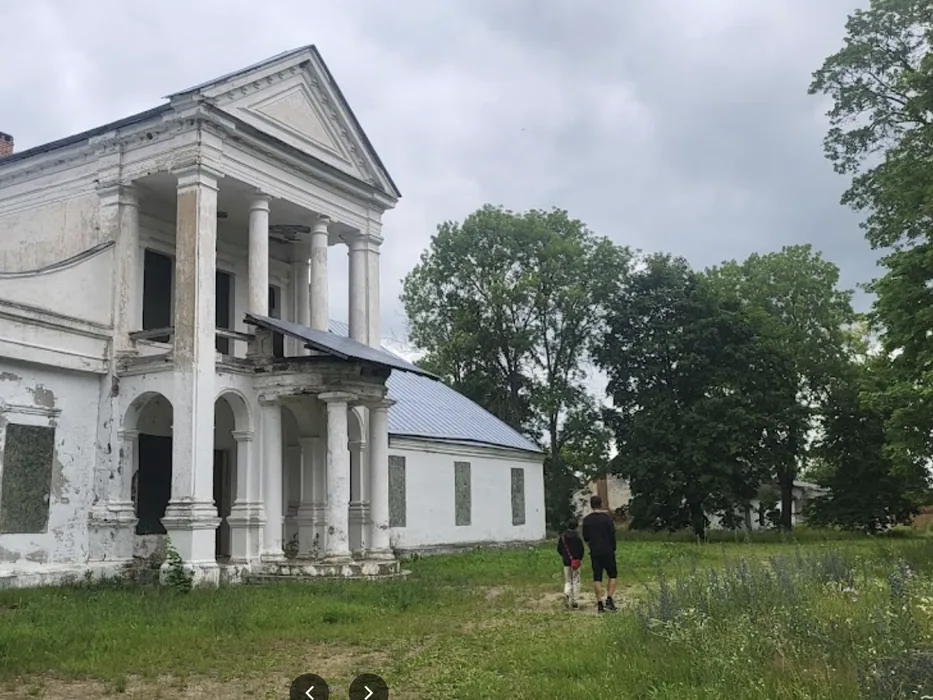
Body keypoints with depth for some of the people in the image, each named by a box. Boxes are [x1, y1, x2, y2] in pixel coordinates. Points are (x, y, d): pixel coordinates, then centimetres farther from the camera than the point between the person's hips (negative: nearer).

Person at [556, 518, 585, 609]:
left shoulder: (562, 536, 0)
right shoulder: (577, 537, -11)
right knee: (576, 581, 7)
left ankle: (566, 594, -15)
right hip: (576, 561, -3)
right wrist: (580, 558, 7)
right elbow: (581, 550, -10)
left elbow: (559, 549, 6)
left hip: (566, 562, 3)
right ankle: (575, 602, 5)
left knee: (568, 581, 14)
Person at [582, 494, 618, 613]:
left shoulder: (586, 520, 1)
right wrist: (613, 548, 7)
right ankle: (609, 599, -3)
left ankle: (600, 604, 4)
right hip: (608, 551, -2)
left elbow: (585, 537, 8)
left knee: (597, 578, 6)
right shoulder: (607, 517, -8)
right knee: (612, 575, 11)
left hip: (594, 552, 2)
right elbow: (612, 535, -7)